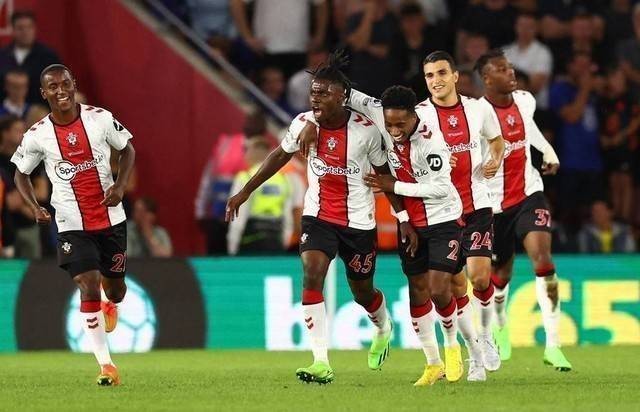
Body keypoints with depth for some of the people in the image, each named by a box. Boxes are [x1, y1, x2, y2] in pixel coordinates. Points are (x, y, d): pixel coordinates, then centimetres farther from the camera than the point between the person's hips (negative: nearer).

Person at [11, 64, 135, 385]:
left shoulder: (100, 118, -7)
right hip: (72, 224, -2)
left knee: (115, 290, 13)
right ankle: (105, 365, -8)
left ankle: (110, 306, 54)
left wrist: (121, 185, -9)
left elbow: (127, 149, 8)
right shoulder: (37, 135, -7)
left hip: (111, 219, 2)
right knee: (88, 287, -16)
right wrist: (35, 208, -10)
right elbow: (21, 174, 7)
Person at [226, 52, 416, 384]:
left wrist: (404, 219, -4)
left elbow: (385, 175, -3)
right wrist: (245, 192, 9)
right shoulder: (304, 123, -9)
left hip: (358, 220, -2)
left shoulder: (365, 130, -16)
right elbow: (280, 156, 9)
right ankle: (321, 363, -24)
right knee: (312, 275, -21)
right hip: (318, 216, 2)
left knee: (362, 292, 11)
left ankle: (383, 329, 49)